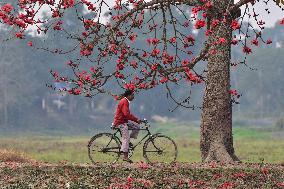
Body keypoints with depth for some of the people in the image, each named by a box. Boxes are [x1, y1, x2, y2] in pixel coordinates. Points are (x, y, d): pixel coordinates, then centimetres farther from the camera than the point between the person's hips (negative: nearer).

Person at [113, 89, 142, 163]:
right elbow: (126, 114, -26)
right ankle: (125, 156, -14)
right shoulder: (124, 102, -17)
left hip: (124, 121, 10)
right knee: (126, 138, -12)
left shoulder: (126, 101, 16)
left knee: (136, 127, 8)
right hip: (120, 122, -10)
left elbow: (128, 114, 21)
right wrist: (136, 120, -23)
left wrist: (136, 119, 11)